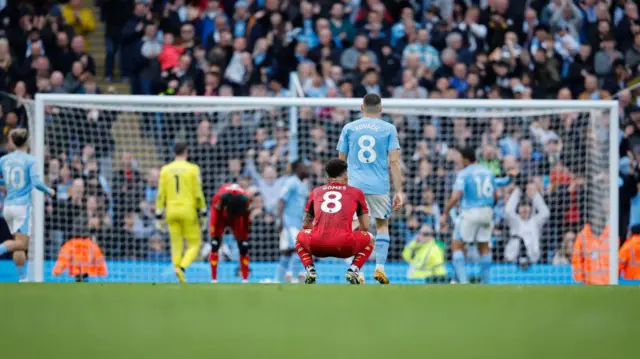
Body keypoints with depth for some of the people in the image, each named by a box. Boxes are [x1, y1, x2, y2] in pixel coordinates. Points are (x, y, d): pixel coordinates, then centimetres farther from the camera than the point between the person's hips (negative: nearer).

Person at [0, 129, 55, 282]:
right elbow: (36, 182, -17)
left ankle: (22, 278, 9)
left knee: (19, 244, 12)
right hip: (23, 206, -6)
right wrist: (49, 191, 2)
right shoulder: (31, 160, -8)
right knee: (21, 244, -7)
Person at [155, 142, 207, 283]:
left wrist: (159, 218, 7)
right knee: (194, 245, 6)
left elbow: (161, 194, 3)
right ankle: (182, 267, -19)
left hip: (171, 212, 3)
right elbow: (198, 193, -6)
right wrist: (203, 214, 4)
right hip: (188, 211, -3)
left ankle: (181, 279, 0)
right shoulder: (192, 169, -4)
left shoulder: (165, 170, 5)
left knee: (176, 245, 9)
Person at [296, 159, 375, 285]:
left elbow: (306, 225, 30)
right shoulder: (356, 193, 18)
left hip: (317, 246, 2)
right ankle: (353, 270, 7)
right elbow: (365, 227, 21)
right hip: (344, 247, -2)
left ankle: (310, 270, 12)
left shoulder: (316, 192, 23)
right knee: (369, 239, 29)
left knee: (300, 237, 36)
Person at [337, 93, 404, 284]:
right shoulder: (389, 129, 2)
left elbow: (341, 160, 12)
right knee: (382, 225, 13)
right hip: (379, 186, -1)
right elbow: (394, 162, -3)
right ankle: (380, 267, 2)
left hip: (354, 184, 1)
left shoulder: (349, 128, 7)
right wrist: (398, 191, -2)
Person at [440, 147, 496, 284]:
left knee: (457, 246, 2)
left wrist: (444, 214, -13)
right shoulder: (488, 172, 11)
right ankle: (486, 282, 15)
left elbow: (455, 197, -18)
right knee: (484, 247, 14)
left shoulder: (464, 174, -8)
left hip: (470, 212, -6)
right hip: (487, 211, 6)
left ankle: (463, 279, -11)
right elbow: (494, 197, 17)